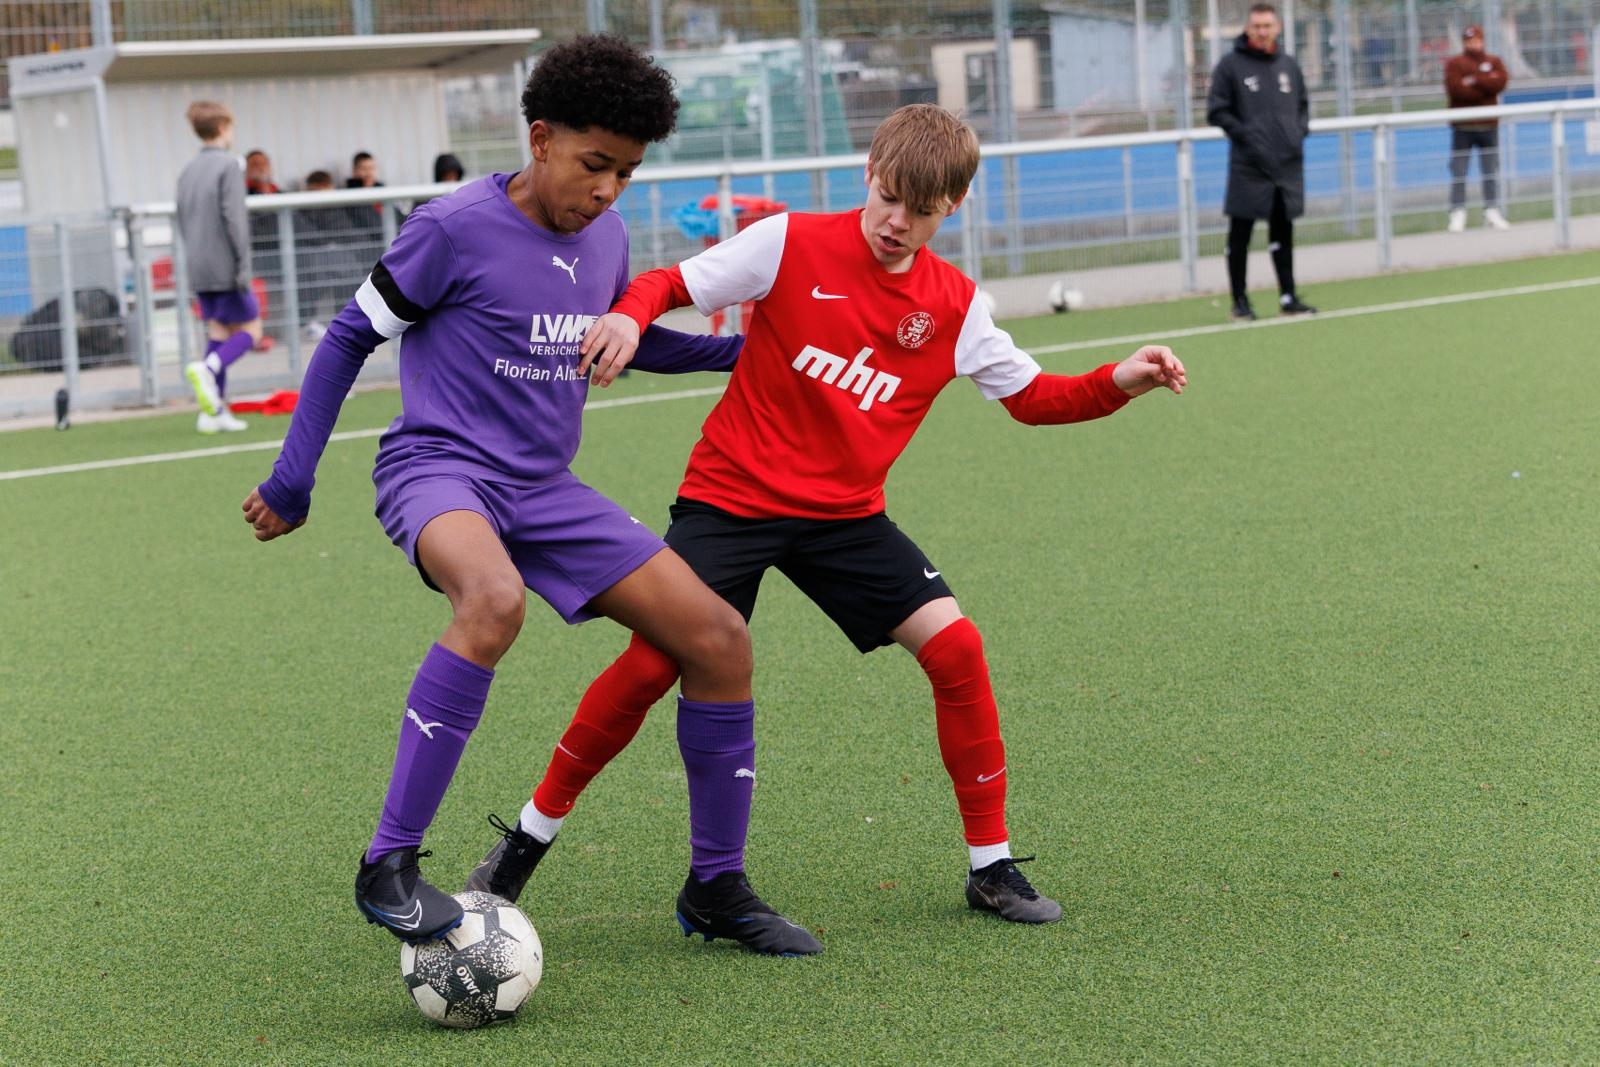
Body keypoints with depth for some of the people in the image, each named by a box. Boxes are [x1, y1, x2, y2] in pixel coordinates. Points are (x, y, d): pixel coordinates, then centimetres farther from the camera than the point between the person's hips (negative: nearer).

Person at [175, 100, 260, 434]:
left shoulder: (187, 171, 13)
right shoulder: (227, 165, -9)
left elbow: (183, 222, 16)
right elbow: (234, 216, -17)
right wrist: (244, 264, -17)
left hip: (198, 269, 7)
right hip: (225, 266, -7)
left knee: (218, 330, 10)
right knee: (250, 328, 3)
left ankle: (214, 411, 4)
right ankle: (208, 369, -20)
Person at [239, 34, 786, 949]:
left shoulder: (607, 240, 8)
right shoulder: (456, 230, -12)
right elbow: (351, 338, -2)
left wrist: (748, 349, 23)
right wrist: (292, 481, -2)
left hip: (544, 492, 7)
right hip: (440, 470, -7)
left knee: (721, 642, -2)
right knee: (496, 599, -42)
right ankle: (390, 865, -36)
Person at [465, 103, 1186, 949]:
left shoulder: (955, 306, 0)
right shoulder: (791, 245, -10)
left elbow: (1033, 397, 8)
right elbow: (672, 285, -7)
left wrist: (1120, 382, -9)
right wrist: (629, 315, -30)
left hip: (845, 513, 3)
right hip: (730, 497, -3)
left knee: (954, 644, -12)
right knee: (650, 666, -13)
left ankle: (990, 866, 2)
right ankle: (531, 835, 9)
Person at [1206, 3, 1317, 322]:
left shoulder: (1288, 65, 11)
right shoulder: (1230, 65, -3)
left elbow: (1303, 104, 22)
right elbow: (1216, 112, -3)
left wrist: (1301, 130, 3)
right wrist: (1246, 134, -13)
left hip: (1287, 164, 4)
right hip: (1248, 167, -4)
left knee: (1283, 232, 9)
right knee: (1239, 235, 0)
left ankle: (1288, 298, 13)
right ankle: (1240, 301, 6)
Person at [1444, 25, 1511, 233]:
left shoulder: (1494, 62, 12)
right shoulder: (1454, 63, 4)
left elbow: (1501, 82, -8)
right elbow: (1455, 89, -14)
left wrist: (1473, 80, -12)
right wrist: (1486, 85, -10)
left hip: (1488, 126, 3)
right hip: (1462, 127, -3)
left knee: (1491, 171, 5)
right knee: (1458, 172, -7)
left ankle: (1492, 211, 12)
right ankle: (1458, 214, -6)